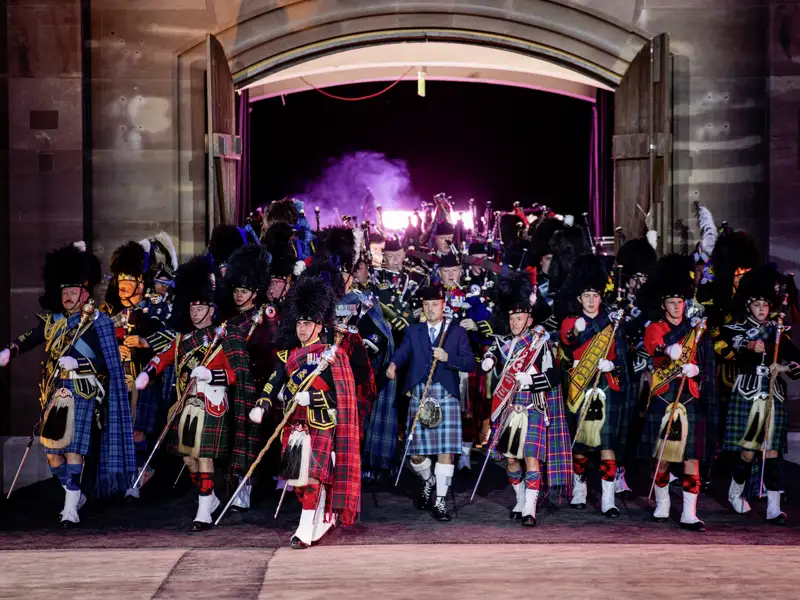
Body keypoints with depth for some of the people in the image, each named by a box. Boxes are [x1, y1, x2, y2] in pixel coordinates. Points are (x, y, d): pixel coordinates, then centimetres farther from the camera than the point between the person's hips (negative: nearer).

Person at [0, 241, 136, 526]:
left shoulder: (96, 323, -2)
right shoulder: (53, 321, 12)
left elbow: (107, 364, -5)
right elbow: (29, 339, 1)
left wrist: (77, 363, -18)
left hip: (84, 395, -5)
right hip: (56, 394, 5)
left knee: (75, 448, -9)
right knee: (52, 448, 8)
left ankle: (71, 509, -8)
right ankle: (75, 494, 30)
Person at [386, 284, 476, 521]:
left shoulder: (457, 332, 9)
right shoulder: (413, 332, 13)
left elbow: (470, 363, 2)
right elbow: (402, 352, -3)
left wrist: (447, 357, -15)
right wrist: (393, 365, -26)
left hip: (447, 397, -1)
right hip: (419, 397, 2)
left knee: (446, 451, -6)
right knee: (416, 454, 2)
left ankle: (440, 502, 2)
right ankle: (429, 481, 33)